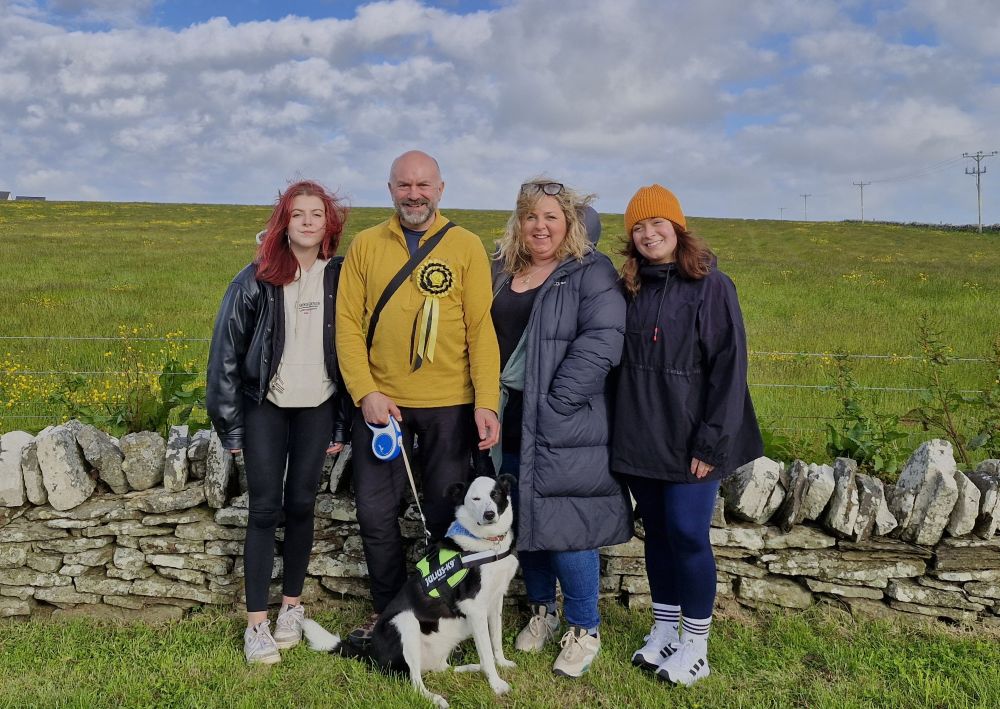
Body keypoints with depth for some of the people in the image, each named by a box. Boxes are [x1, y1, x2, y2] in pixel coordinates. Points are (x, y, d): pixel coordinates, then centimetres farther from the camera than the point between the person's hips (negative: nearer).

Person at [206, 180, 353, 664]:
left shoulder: (339, 278, 0)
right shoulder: (256, 280, -6)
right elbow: (226, 352, -4)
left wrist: (342, 425, 3)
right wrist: (230, 424, -6)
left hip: (317, 409, 2)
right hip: (265, 407, -1)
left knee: (301, 505, 7)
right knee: (265, 510, 0)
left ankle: (292, 607, 24)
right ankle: (257, 623, 8)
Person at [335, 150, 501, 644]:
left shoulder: (467, 246, 0)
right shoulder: (365, 246, 4)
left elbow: (482, 328, -5)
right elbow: (347, 323, 2)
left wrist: (487, 402, -12)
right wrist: (365, 392, -9)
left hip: (449, 405, -1)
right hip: (379, 402, 2)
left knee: (448, 516, 9)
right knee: (376, 513, 9)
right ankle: (388, 612, 30)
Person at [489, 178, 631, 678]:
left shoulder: (591, 272, -6)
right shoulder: (502, 272, 13)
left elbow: (600, 342, -16)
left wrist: (554, 404, -19)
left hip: (564, 429, -6)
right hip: (510, 425, 6)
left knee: (562, 526, -4)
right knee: (522, 522, 14)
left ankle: (584, 630, 17)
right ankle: (542, 611, 35)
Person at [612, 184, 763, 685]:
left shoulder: (711, 286, -7)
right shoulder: (631, 289, 8)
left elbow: (729, 366, -11)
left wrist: (712, 442, -16)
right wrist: (621, 432, 8)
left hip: (689, 442, -5)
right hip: (641, 440, 5)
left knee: (687, 535, -2)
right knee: (657, 533, 13)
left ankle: (696, 645, 14)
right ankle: (664, 630, 28)